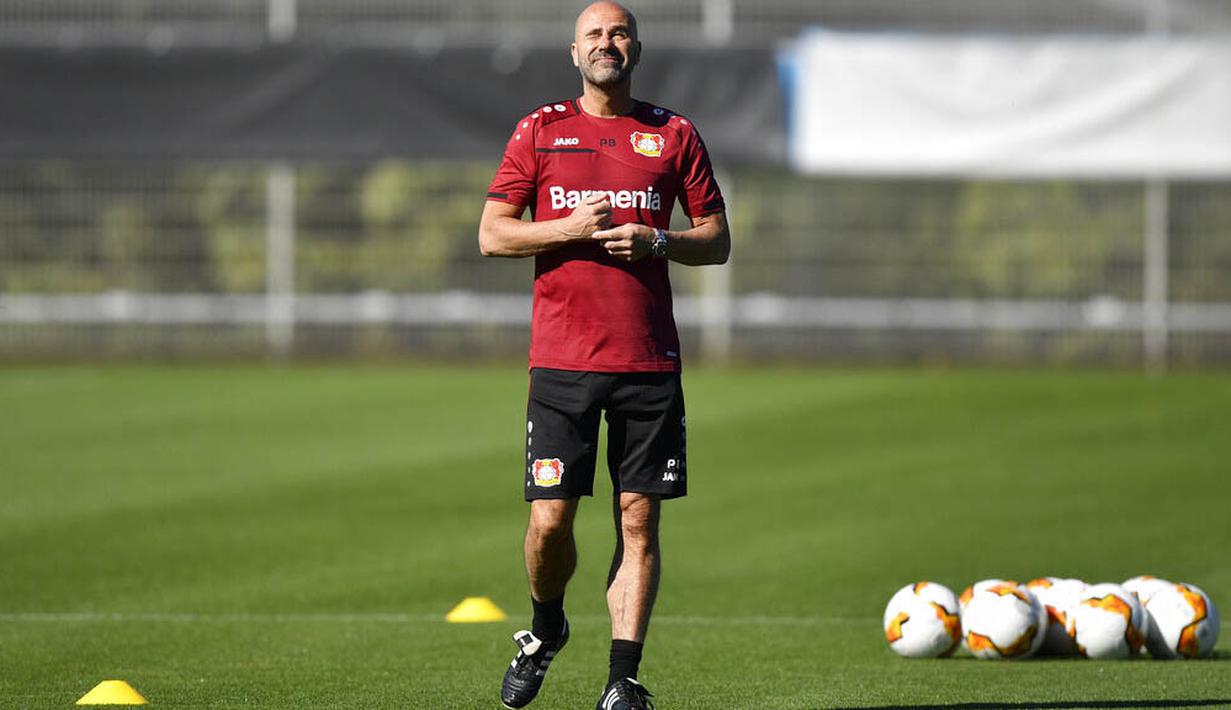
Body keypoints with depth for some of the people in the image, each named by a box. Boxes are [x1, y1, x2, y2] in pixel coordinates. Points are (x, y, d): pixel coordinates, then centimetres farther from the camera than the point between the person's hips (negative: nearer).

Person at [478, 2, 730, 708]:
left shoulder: (674, 134, 9)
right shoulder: (541, 130, 8)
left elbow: (718, 240, 11)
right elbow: (492, 234, 5)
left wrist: (657, 241, -7)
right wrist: (570, 228, -9)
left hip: (650, 361, 1)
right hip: (561, 358, -1)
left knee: (639, 519, -3)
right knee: (550, 520, -5)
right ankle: (546, 629, 24)